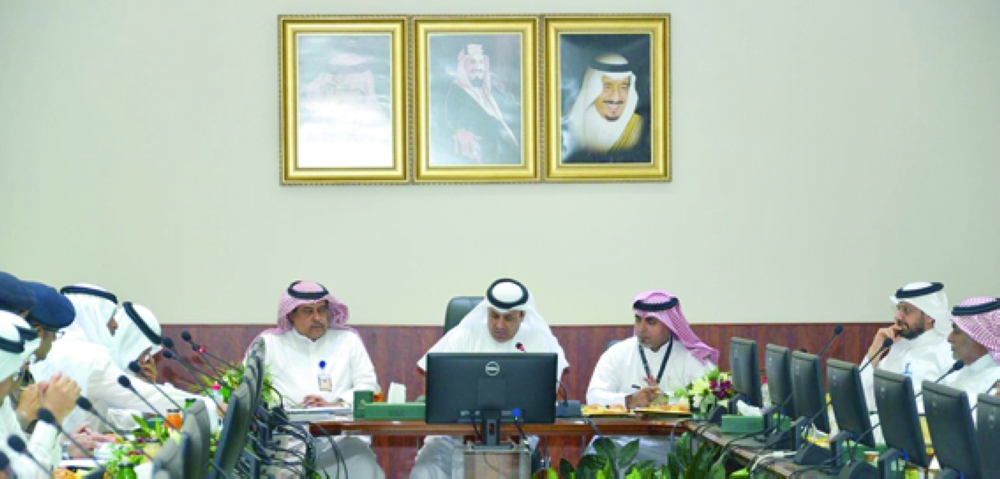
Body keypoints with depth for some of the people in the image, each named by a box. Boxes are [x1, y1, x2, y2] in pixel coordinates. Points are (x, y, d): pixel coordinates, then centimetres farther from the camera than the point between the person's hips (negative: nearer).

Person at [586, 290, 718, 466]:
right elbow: (594, 396, -2)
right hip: (622, 439, 0)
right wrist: (629, 401, -18)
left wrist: (667, 399, -14)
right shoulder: (617, 354, 11)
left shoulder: (692, 357, 9)